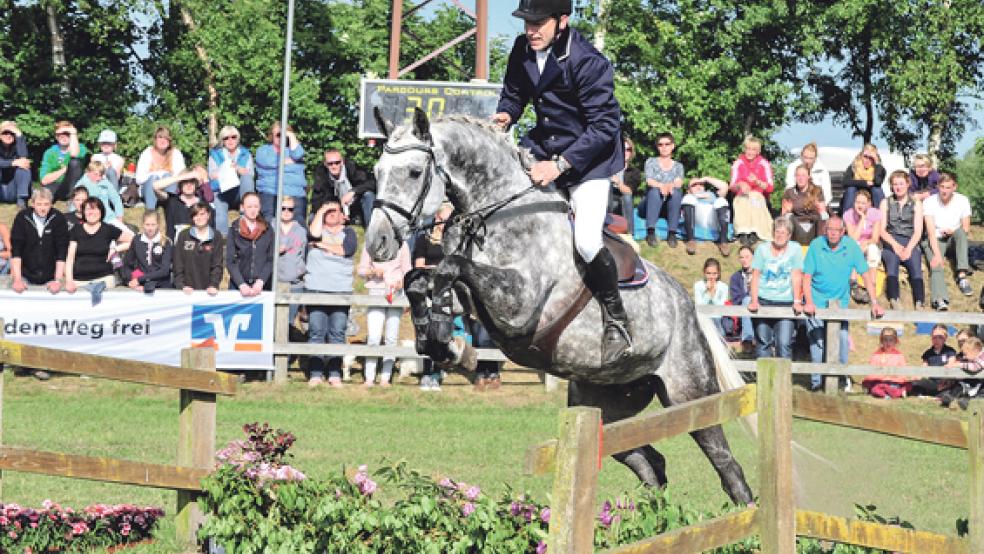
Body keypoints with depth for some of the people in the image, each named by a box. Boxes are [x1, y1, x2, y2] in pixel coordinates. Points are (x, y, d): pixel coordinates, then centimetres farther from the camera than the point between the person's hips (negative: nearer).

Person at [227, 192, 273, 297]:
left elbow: (271, 260, 3)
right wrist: (241, 284, -14)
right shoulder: (234, 230, 3)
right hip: (238, 286, 0)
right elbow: (230, 262, -2)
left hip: (263, 286, 0)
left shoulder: (267, 230, 6)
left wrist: (261, 281, -12)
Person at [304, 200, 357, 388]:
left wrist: (322, 245, -2)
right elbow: (314, 234, -10)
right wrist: (321, 211, -1)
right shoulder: (317, 227, 15)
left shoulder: (348, 233, 14)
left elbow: (347, 249, -6)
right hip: (315, 288, 0)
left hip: (341, 289, 0)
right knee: (316, 332, -5)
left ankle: (335, 374, -2)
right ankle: (315, 373, -5)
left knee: (337, 333, -4)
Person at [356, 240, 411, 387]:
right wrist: (373, 272, -11)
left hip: (396, 293, 1)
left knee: (392, 338, 2)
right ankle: (369, 378, -5)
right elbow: (361, 269, 8)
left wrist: (402, 281, -8)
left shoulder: (402, 245, 7)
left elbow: (407, 271, 11)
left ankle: (385, 377, 7)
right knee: (373, 337, -10)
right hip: (376, 292, -1)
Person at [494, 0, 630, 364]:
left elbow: (604, 125, -24)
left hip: (588, 158, -8)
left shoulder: (588, 62, -24)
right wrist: (506, 114, -10)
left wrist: (560, 165, -29)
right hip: (544, 145, 8)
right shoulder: (523, 50, -3)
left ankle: (616, 321, -4)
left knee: (586, 240, -23)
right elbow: (514, 93, 14)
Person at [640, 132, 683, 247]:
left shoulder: (678, 166, 16)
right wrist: (661, 186, -33)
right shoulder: (651, 162, 11)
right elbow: (649, 181, -8)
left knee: (676, 191, -30)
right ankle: (651, 232, -48)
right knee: (654, 191, -33)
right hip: (651, 204, -1)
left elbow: (679, 183, -5)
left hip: (670, 206, 1)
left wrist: (670, 186, -32)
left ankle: (672, 233, -40)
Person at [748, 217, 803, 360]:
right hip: (764, 301, 1)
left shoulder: (795, 248, 1)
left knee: (784, 344, -11)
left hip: (786, 302, -1)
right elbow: (756, 276, 0)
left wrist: (797, 301, -11)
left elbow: (796, 276, -4)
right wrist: (754, 301, -10)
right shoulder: (762, 249, 4)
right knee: (763, 342, 0)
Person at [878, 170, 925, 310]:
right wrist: (895, 245, -9)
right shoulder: (885, 203, 18)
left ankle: (919, 304, -50)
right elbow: (881, 229, 9)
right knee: (891, 261, -33)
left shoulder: (916, 204, 16)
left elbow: (918, 231, 7)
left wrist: (909, 248, -11)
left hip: (910, 242, 0)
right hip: (890, 242, 0)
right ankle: (894, 301, -55)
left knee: (915, 263, -30)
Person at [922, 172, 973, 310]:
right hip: (935, 241, -2)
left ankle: (962, 276, -38)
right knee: (936, 266, -31)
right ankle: (940, 300, -55)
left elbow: (966, 230, 1)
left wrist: (953, 231, -22)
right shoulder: (929, 202, -10)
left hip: (954, 241, 2)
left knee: (960, 231, -31)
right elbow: (931, 232, -19)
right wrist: (937, 254, -33)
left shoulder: (962, 201, -3)